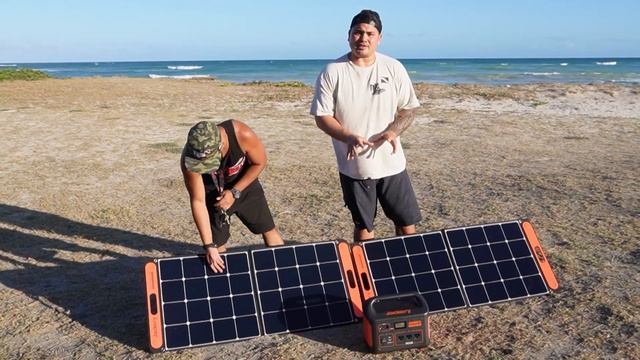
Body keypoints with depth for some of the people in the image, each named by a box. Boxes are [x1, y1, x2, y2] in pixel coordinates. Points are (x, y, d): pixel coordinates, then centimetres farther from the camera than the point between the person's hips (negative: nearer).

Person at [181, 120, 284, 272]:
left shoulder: (243, 135, -37)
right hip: (213, 195, -1)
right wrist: (209, 245, -28)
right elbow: (198, 202, -27)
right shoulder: (189, 158, -35)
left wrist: (235, 192, -23)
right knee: (217, 245, 0)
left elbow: (260, 163, -17)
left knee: (269, 230, 11)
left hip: (244, 184, 1)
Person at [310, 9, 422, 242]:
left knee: (407, 222, 9)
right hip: (354, 166, -1)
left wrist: (393, 131, -17)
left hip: (391, 163, 2)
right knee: (362, 225, 13)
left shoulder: (394, 68, -1)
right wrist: (349, 137, -24)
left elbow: (409, 108, 4)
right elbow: (322, 117, -6)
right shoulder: (332, 72, -7)